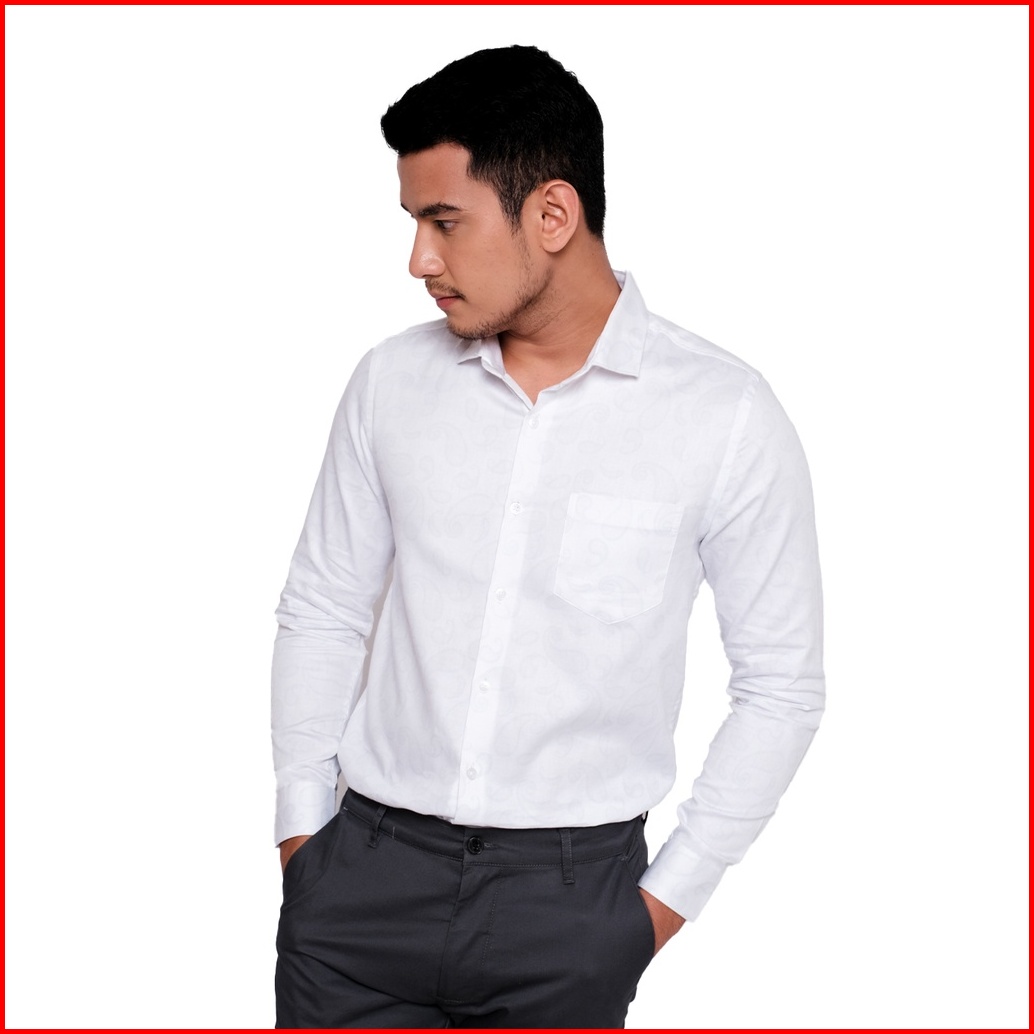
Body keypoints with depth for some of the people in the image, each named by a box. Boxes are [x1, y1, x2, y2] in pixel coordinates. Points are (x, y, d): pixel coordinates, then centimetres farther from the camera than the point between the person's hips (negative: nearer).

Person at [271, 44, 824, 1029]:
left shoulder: (727, 415, -8)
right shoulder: (392, 380, 2)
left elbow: (781, 685, -2)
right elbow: (321, 613, 10)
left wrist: (671, 894, -3)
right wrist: (301, 825, 6)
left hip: (571, 886, -2)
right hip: (366, 866, 3)